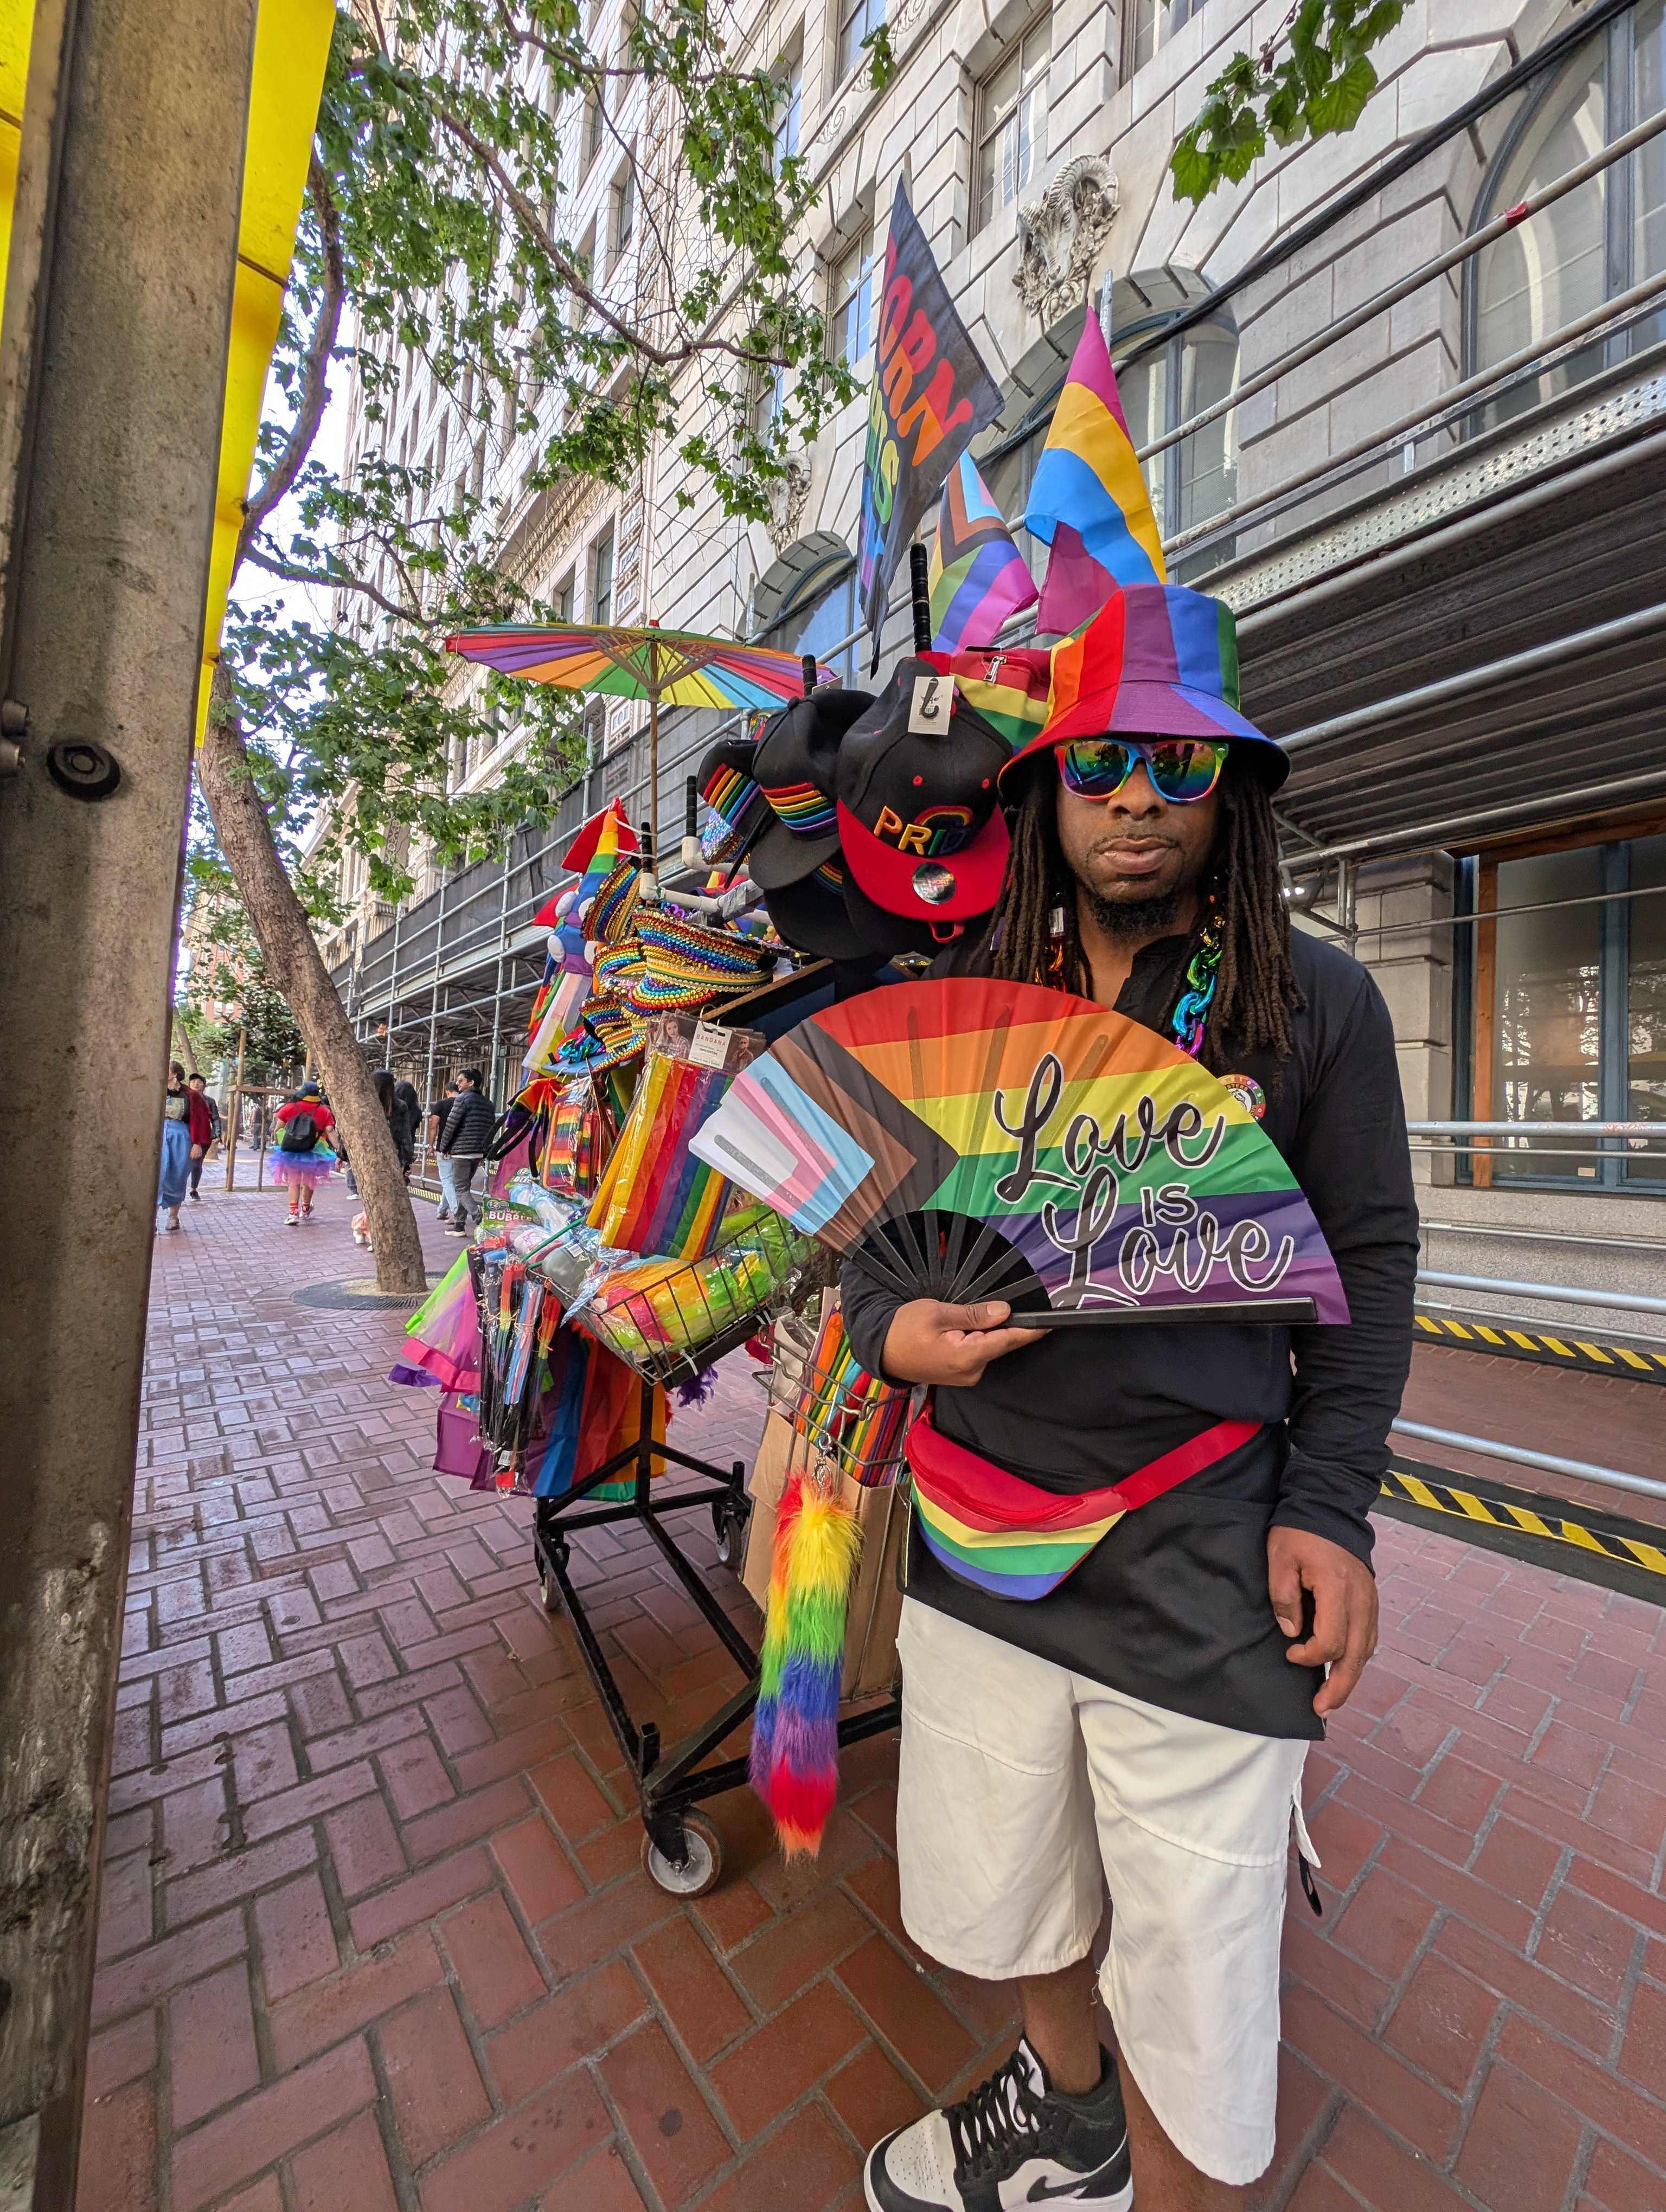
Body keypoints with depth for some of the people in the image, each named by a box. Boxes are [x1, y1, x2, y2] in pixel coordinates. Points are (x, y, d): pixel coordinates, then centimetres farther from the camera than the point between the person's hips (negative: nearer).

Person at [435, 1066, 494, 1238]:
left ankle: (479, 1216, -21)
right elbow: (491, 1128, 15)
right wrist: (485, 1152, 17)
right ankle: (459, 1225, 17)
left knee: (461, 1189, -3)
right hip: (478, 1153, 7)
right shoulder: (487, 1103, 14)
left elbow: (451, 1125, -11)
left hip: (461, 1151, -7)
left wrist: (443, 1148, -1)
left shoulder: (462, 1099, -8)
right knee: (464, 1187, 15)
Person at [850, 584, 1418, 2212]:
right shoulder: (959, 997, 4)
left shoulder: (1317, 1002, 0)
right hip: (973, 1527, 4)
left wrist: (1329, 1504, -7)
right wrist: (888, 1328, -11)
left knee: (1192, 1980, 13)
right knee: (995, 1895, 26)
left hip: (1204, 1566, -2)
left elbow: (1369, 1259, 1)